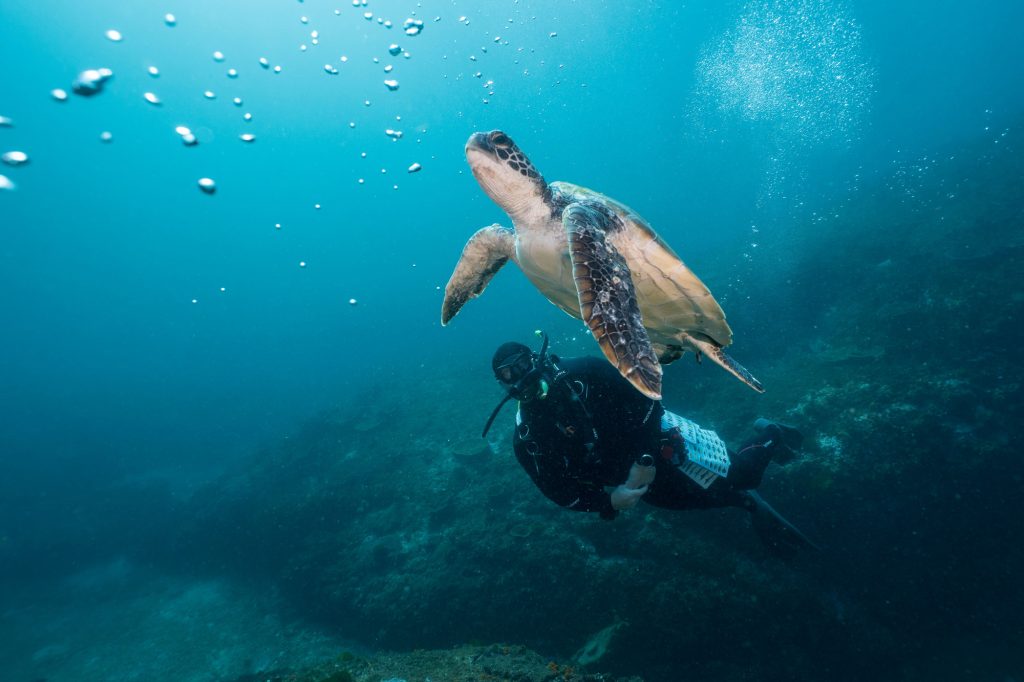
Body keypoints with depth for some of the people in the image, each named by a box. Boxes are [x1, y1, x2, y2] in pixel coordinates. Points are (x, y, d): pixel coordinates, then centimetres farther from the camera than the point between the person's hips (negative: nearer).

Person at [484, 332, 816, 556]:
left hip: (658, 438, -3)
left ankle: (769, 436, 26)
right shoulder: (527, 440, -12)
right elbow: (559, 490, -6)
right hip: (630, 478, 3)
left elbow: (643, 397, -17)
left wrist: (645, 458, -22)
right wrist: (608, 502, -20)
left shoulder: (581, 372, -21)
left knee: (736, 477, -2)